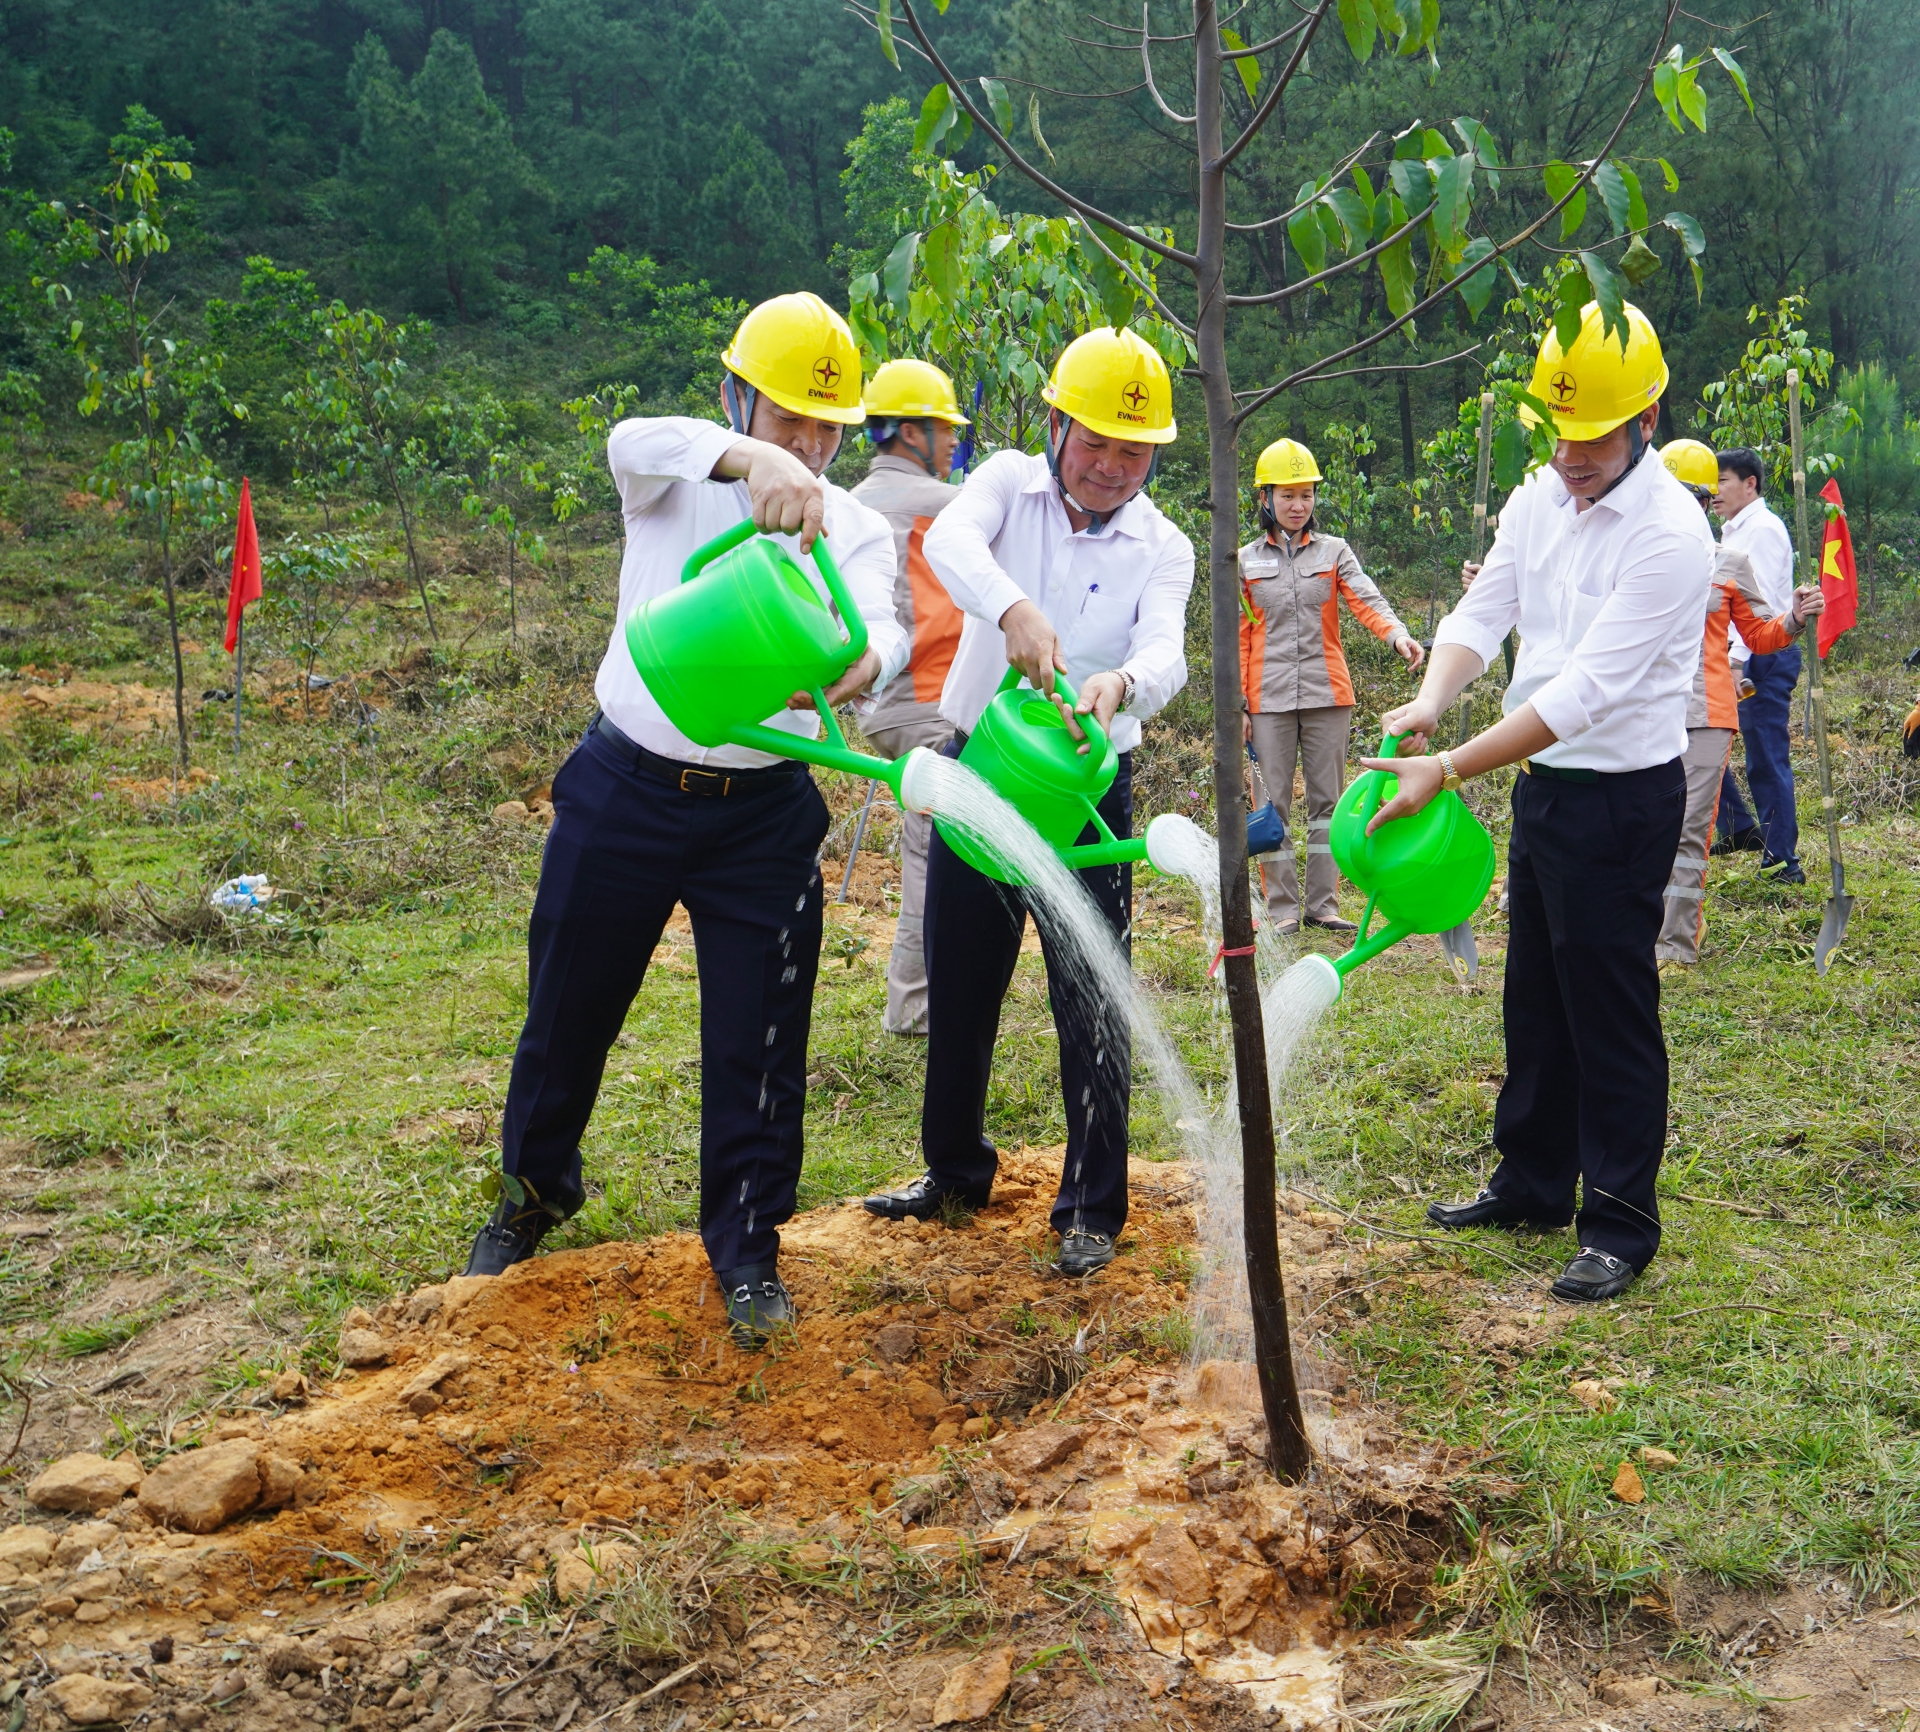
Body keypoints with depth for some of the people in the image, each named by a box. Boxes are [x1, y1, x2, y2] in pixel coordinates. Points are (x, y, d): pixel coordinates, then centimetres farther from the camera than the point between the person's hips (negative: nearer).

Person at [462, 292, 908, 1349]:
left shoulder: (855, 529, 1)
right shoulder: (674, 482, -3)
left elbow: (883, 622, -19)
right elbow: (635, 441, -28)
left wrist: (862, 660, -45)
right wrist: (752, 459, -48)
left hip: (763, 813, 0)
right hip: (625, 787, 0)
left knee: (758, 1042, 1)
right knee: (568, 1012, 13)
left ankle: (746, 1252, 19)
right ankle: (533, 1192, 39)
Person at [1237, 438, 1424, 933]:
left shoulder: (1333, 552, 8)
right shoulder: (1246, 561, 9)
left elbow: (1366, 599, -8)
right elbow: (1238, 637, 8)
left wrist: (1397, 634, -28)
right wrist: (1237, 703, 0)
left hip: (1328, 693, 1)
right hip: (1270, 699, 0)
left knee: (1327, 798, 4)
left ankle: (1324, 904, 11)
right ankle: (1282, 908, 7)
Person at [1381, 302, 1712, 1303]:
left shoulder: (1670, 533, -21)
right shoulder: (1537, 500, 3)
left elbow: (1586, 690, -26)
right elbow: (1480, 616, 1)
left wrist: (1447, 769, -29)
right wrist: (1430, 701, -22)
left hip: (1622, 798, -8)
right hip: (1540, 782, 8)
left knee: (1610, 1013, 0)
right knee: (1534, 998, 17)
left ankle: (1622, 1227, 13)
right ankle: (1532, 1186, 33)